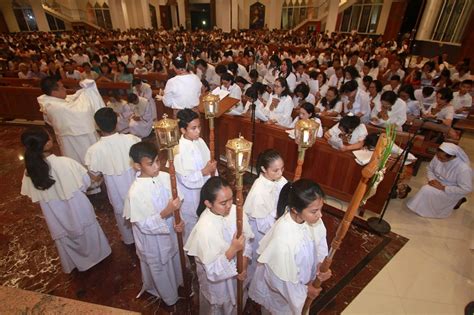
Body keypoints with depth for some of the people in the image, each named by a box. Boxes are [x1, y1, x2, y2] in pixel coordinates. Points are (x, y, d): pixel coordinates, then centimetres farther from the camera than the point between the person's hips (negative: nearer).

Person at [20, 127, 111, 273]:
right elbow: (86, 182, -16)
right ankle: (96, 254, 46)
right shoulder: (66, 162, -29)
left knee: (65, 238, 27)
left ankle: (74, 264, 49)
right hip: (77, 210, -3)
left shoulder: (30, 171, -18)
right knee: (86, 232, 24)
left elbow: (33, 196, -3)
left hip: (55, 216, 3)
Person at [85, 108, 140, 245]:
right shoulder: (131, 139, -25)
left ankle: (129, 239, 48)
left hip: (117, 190, 0)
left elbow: (95, 173, -8)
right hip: (135, 184, 1)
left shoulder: (94, 150, -24)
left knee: (122, 213, 26)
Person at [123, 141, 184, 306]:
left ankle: (177, 284, 62)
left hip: (169, 233, 5)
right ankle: (169, 297, 52)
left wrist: (178, 221, -17)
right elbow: (144, 225, -24)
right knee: (160, 269, 23)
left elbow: (176, 202, -2)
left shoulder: (165, 177, -14)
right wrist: (166, 212, -37)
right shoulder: (136, 192, -30)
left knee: (174, 261, 30)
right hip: (153, 242, -5)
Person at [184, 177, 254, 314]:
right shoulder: (204, 229, -34)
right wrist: (233, 249, -36)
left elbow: (247, 241, -7)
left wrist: (244, 267, -15)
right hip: (217, 282, -4)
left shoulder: (236, 211, -20)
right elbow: (212, 269, -26)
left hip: (237, 274, 4)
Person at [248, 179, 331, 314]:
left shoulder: (311, 217, -25)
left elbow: (319, 241, -3)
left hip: (300, 279, 5)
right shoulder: (283, 239, -44)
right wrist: (305, 290, -12)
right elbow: (280, 279, -28)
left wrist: (321, 264, -19)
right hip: (281, 290, -5)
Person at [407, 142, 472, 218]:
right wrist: (432, 179, -16)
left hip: (452, 191, -7)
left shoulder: (463, 168, -31)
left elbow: (466, 189, -26)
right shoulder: (438, 157, -17)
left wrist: (442, 188, -27)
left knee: (427, 191, -26)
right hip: (438, 183, 7)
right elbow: (430, 169, 2)